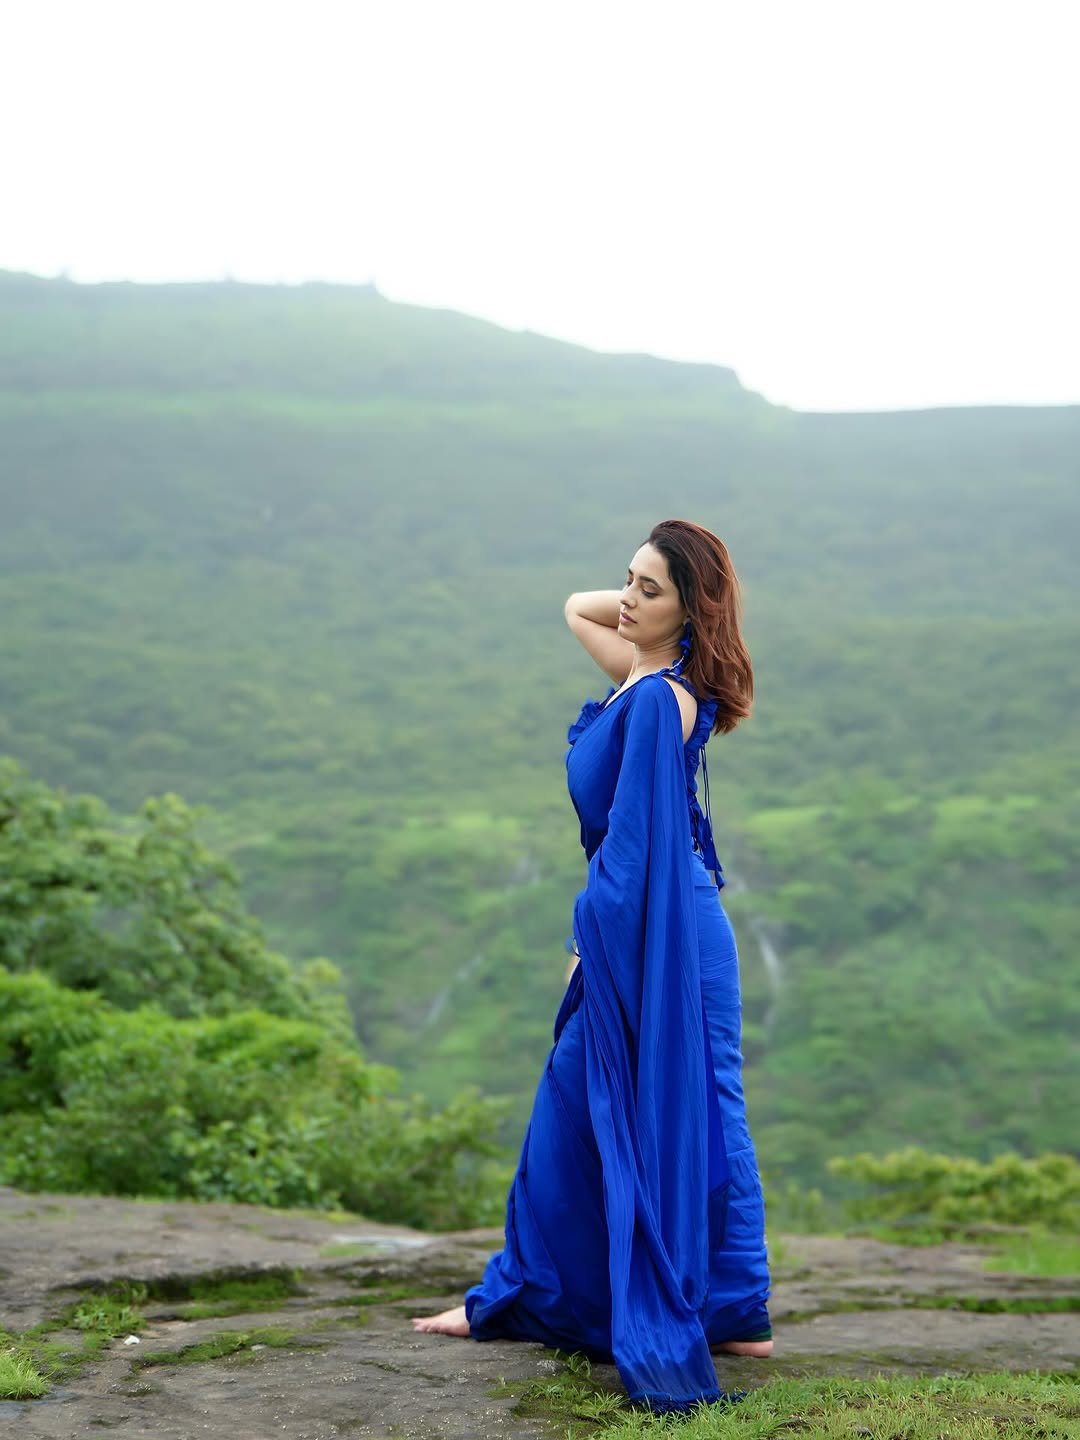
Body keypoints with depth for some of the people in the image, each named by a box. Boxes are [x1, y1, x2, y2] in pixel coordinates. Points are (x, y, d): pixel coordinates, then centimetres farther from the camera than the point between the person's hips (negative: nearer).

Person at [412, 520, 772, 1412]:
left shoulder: (657, 701, -19)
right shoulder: (648, 676, 7)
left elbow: (633, 844, -20)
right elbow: (578, 608, 24)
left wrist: (595, 942, -15)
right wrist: (644, 599, 8)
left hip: (652, 933, -9)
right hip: (661, 926, 9)